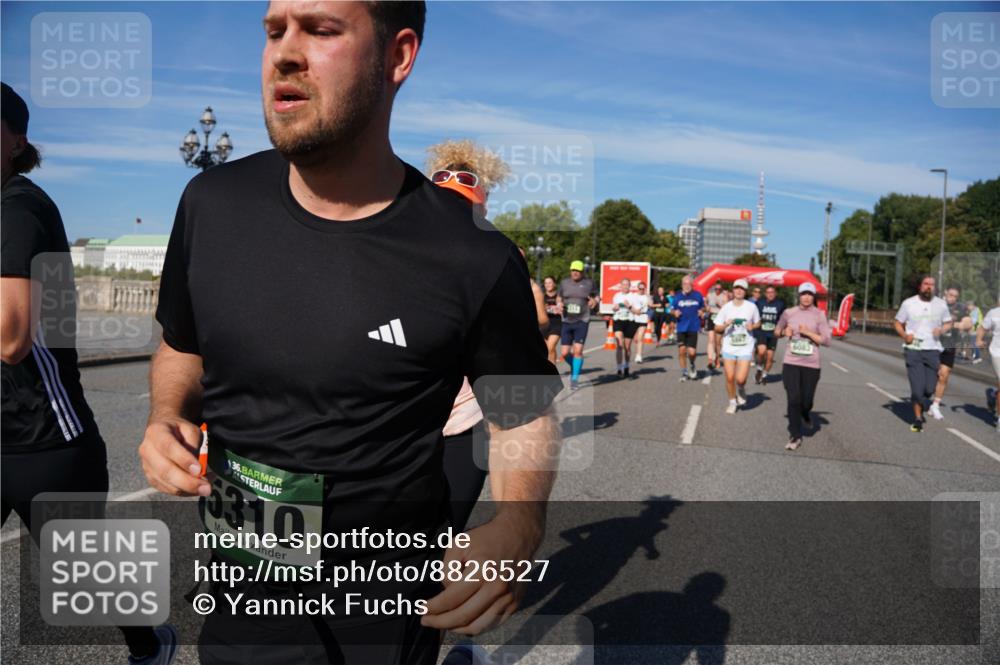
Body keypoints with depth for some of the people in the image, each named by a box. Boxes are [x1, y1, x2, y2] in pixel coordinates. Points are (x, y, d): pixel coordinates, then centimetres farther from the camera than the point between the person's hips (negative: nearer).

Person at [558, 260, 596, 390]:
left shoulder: (588, 283, 2)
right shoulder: (564, 282, 6)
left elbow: (592, 299, 15)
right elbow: (559, 298, 18)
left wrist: (592, 301, -7)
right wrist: (560, 305, -3)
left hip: (582, 321, -2)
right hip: (567, 321, 2)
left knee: (578, 350, -11)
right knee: (565, 353, 1)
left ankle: (575, 378, 2)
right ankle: (574, 367, 31)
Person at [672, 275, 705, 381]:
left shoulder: (698, 296, 2)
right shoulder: (677, 297, 4)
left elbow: (703, 307, 16)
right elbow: (673, 310, 14)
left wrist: (701, 312, -5)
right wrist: (675, 313, -8)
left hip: (693, 327, -1)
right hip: (681, 328, 1)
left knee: (692, 352, -7)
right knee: (682, 350, -2)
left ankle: (691, 364, 27)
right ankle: (684, 372, 15)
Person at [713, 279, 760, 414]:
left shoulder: (751, 307, -2)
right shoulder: (726, 307, 0)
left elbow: (758, 323, 13)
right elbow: (717, 329, 3)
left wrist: (753, 326, -8)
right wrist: (726, 325, -17)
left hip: (745, 349, -1)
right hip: (729, 348, 1)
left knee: (740, 379, -12)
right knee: (730, 378, 1)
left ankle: (741, 390, 24)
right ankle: (732, 402, 24)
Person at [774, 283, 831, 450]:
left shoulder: (819, 315, -1)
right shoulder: (789, 313, 4)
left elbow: (826, 341, -5)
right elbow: (776, 332, 18)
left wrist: (808, 332, -15)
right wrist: (784, 332, -4)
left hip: (811, 364, 0)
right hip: (790, 362, 1)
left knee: (806, 401, 5)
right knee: (793, 400, -5)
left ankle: (806, 414, 43)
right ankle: (795, 436, 6)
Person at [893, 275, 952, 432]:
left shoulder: (941, 304, 6)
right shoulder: (908, 303, 1)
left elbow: (948, 323, 16)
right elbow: (897, 323, 8)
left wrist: (942, 330, -7)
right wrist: (904, 335, -12)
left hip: (933, 350, 2)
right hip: (913, 350, -2)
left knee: (930, 388, 2)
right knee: (917, 387, -7)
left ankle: (921, 404, 35)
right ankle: (918, 419, 7)